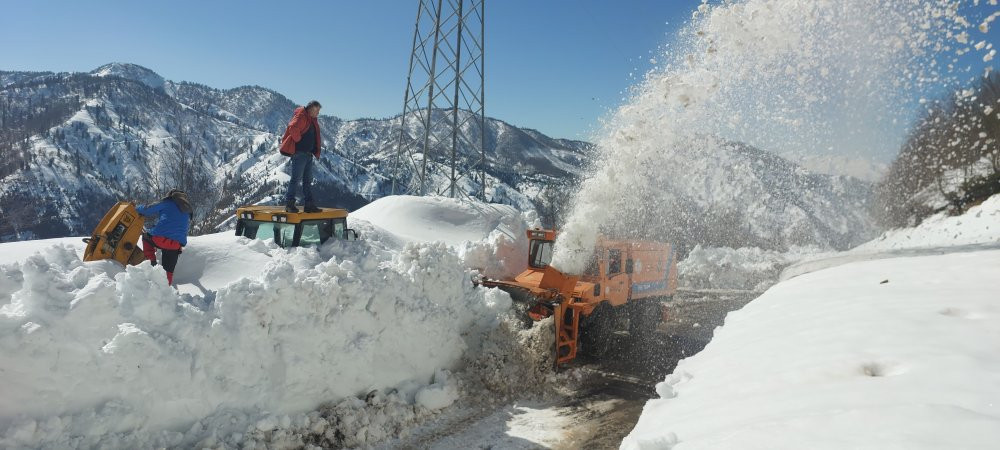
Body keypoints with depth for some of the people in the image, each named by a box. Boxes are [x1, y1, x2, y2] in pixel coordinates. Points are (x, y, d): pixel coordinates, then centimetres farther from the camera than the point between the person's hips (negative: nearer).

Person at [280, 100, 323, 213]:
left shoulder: (312, 120, 19)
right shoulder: (301, 116, -10)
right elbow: (293, 128, -27)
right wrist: (299, 140, -15)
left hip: (308, 154, 10)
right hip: (299, 153, -10)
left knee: (308, 180, 9)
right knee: (296, 178, -9)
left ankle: (308, 204, 13)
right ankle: (289, 204, -5)